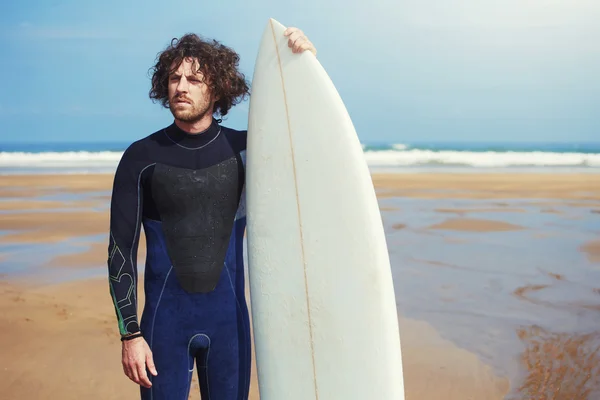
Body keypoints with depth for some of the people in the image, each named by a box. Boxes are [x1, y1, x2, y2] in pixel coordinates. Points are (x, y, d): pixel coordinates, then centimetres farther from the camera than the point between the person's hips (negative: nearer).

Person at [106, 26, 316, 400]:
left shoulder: (243, 149, 0)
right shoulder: (141, 157, -4)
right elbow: (121, 250, -3)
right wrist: (130, 334, -8)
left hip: (229, 317, 2)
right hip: (165, 318, -1)